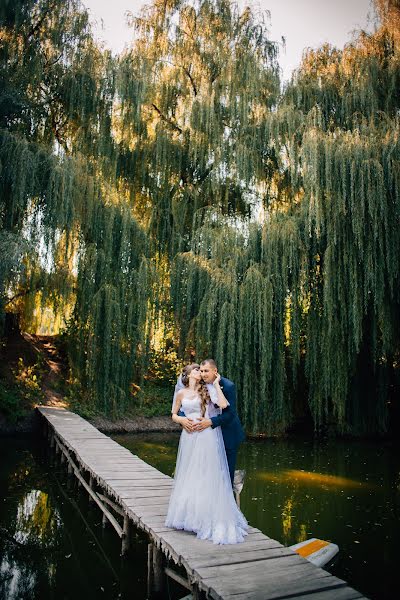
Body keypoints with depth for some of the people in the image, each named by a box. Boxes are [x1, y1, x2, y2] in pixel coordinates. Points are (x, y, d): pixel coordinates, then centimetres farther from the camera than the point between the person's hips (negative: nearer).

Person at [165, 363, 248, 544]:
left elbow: (223, 405, -14)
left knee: (207, 478, -2)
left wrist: (216, 385, -8)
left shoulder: (207, 390, 1)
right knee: (188, 477, 9)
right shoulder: (182, 393, 8)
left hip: (206, 436, -3)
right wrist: (183, 420, -3)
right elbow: (174, 415, 17)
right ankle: (189, 516, 24)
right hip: (189, 437, 3)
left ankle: (208, 519, 8)